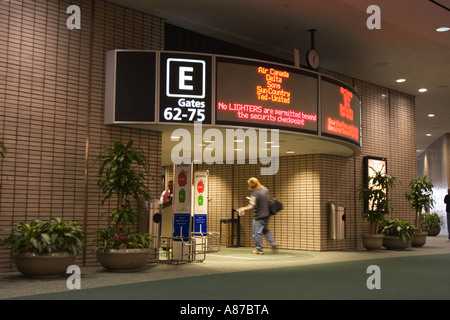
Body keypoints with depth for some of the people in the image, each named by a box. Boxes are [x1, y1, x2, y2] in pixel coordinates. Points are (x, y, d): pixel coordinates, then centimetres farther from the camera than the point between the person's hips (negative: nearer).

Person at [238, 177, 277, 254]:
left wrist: (244, 209, -5)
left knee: (257, 233, 2)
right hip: (267, 214, 9)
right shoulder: (265, 189, 3)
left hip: (259, 216, -9)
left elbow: (252, 206, -22)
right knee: (265, 230, 26)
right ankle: (273, 242, 17)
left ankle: (259, 249, 9)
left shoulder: (255, 193, -21)